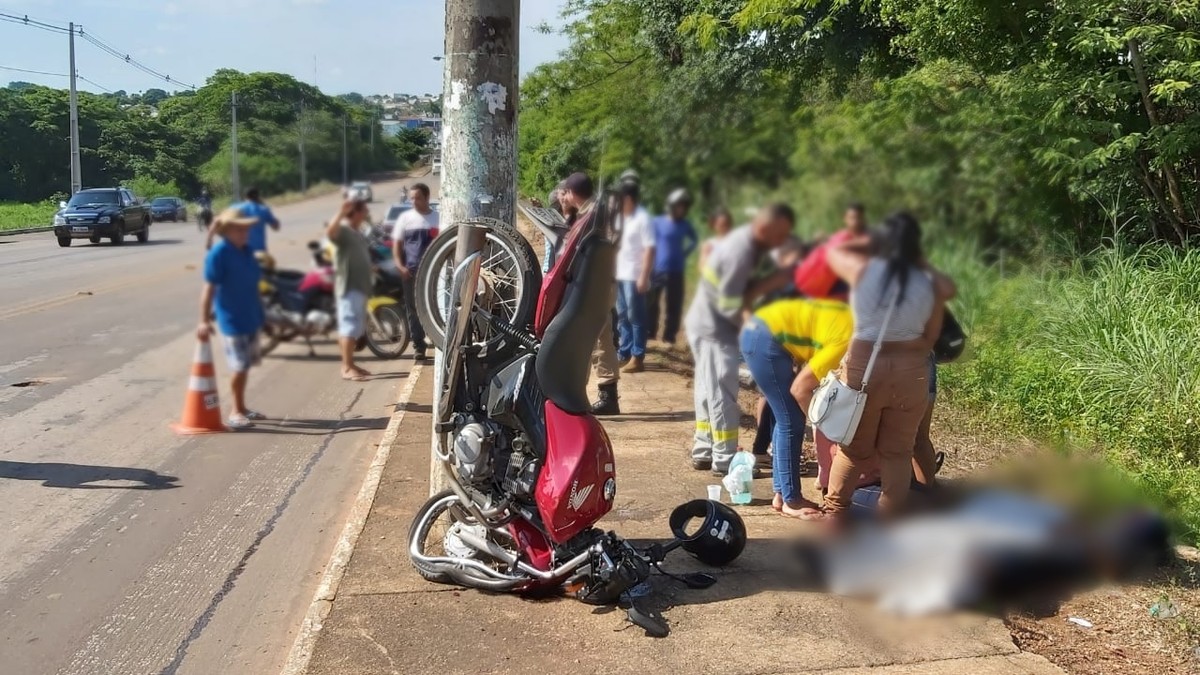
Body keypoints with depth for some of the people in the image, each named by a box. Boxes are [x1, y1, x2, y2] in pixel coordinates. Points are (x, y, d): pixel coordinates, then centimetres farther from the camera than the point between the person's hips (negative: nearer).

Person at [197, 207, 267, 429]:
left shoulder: (246, 250, 6)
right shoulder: (218, 254, -18)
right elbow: (209, 288, -21)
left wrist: (259, 312, 23)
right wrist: (204, 320, -24)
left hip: (251, 317, 8)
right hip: (232, 319, -8)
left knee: (246, 365, 16)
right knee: (239, 366, -4)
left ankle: (241, 408, 29)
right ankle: (236, 411, 10)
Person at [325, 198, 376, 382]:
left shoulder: (358, 233, 18)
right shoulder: (343, 230, -13)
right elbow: (329, 232, -37)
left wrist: (371, 271, 32)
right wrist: (342, 212, -44)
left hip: (360, 286, 10)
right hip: (349, 286, -10)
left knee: (356, 327, 13)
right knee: (350, 326, -13)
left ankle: (350, 365, 19)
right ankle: (347, 368, -14)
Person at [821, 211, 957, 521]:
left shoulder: (863, 270, -5)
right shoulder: (930, 284, 1)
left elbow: (834, 251, 13)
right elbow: (931, 336, 7)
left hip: (864, 366, -1)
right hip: (911, 370, 1)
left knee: (855, 447, 15)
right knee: (898, 451, 12)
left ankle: (834, 513, 25)